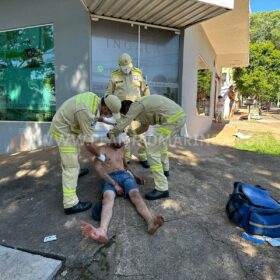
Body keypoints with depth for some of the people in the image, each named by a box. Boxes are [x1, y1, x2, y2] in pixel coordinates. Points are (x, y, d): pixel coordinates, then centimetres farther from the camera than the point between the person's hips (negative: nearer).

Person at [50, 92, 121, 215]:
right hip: (63, 131, -10)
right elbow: (88, 144, -27)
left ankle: (76, 170, 60)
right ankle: (70, 204, -4)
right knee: (71, 166, -9)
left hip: (65, 125, 10)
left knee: (74, 153, 31)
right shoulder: (87, 113, -34)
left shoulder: (94, 98, -8)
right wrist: (100, 156, -12)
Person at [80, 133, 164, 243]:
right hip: (110, 179, -3)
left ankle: (150, 222, -55)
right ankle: (103, 231, -60)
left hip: (125, 175, 3)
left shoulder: (122, 147, 22)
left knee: (135, 194, -29)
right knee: (108, 198, -35)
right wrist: (114, 184, -18)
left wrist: (134, 174, 16)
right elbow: (97, 167, -10)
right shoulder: (103, 149, 5)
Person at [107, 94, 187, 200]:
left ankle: (162, 188, -5)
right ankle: (165, 169, 48)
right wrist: (130, 132, 36)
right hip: (180, 115, 11)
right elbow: (144, 127, 36)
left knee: (152, 150, -7)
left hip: (172, 119, -11)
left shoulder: (136, 105, -2)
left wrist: (111, 134, 16)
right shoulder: (142, 105, 25)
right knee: (161, 140, 33)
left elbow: (121, 125, -1)